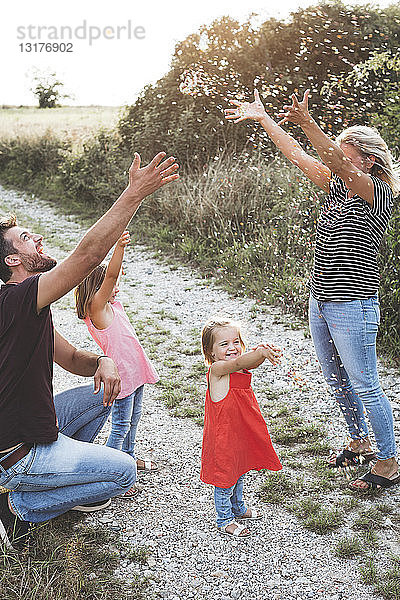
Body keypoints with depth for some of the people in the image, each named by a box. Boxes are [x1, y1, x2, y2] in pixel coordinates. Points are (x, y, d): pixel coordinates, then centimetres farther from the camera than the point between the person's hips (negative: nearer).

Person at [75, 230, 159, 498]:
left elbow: (114, 275, 19)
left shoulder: (113, 305, 8)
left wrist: (121, 250, 5)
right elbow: (110, 276, -31)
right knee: (121, 425, 0)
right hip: (121, 375, -9)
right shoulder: (97, 307, -17)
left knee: (133, 418, 24)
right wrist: (119, 246, -42)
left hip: (135, 371, 9)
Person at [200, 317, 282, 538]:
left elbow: (251, 363, -20)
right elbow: (238, 363, -39)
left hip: (241, 433, 8)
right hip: (223, 436, -8)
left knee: (238, 472, 26)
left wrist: (264, 352, -43)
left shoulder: (241, 366, 1)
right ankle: (224, 521, 27)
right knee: (225, 478, 8)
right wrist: (260, 352, -57)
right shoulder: (216, 369, -20)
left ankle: (238, 508, 48)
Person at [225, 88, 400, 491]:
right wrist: (262, 118, 9)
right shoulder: (337, 187, 9)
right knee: (336, 381, 18)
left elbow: (340, 162, -30)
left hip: (353, 306, -8)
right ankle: (359, 443, 37)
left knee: (365, 387, 1)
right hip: (320, 303, 8)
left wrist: (306, 123, -42)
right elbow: (298, 156, 10)